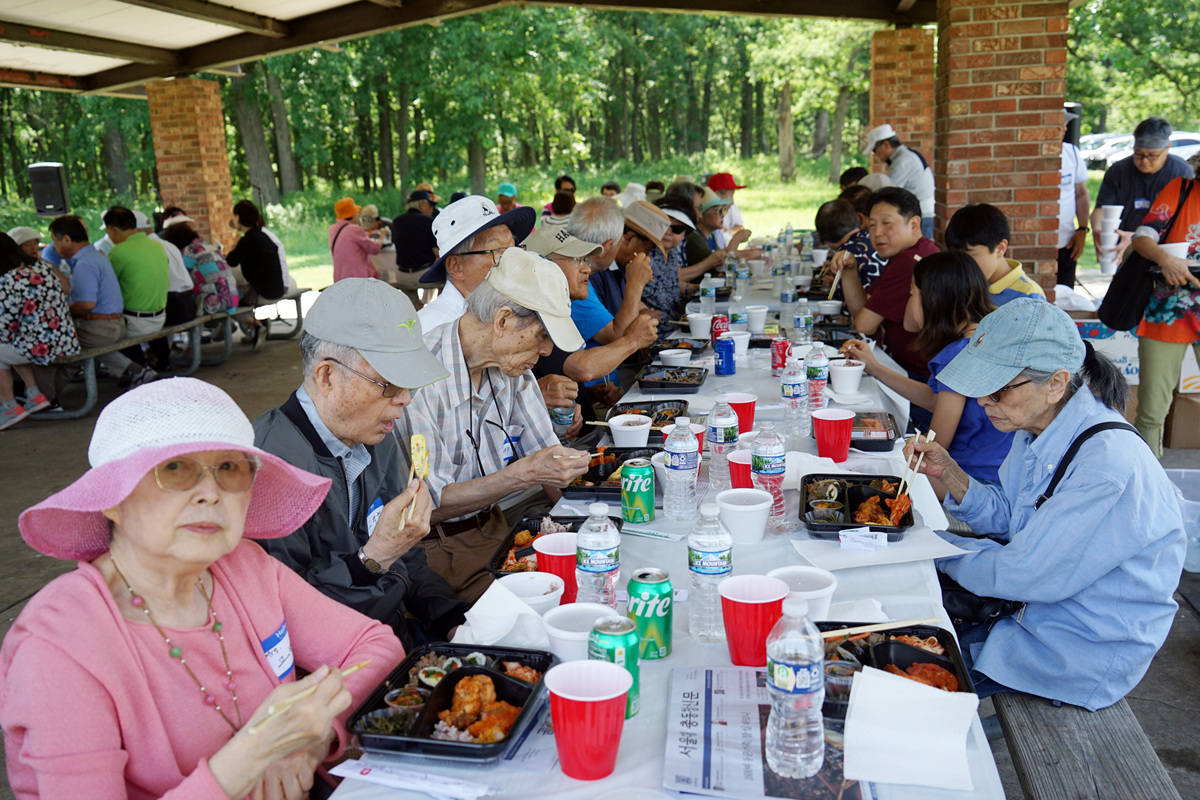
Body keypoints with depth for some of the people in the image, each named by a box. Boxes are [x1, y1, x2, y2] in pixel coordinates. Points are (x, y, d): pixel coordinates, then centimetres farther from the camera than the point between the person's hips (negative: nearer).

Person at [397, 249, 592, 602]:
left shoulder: (511, 366, 1)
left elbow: (546, 452, 6)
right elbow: (429, 504, -21)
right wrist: (524, 474, -29)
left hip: (491, 528, 7)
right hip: (434, 547, -7)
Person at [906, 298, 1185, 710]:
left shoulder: (1108, 464, -32)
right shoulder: (1040, 427, -4)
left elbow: (1020, 575, -27)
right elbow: (1005, 517, 9)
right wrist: (947, 471, -9)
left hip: (1085, 650, -8)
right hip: (1037, 605, 8)